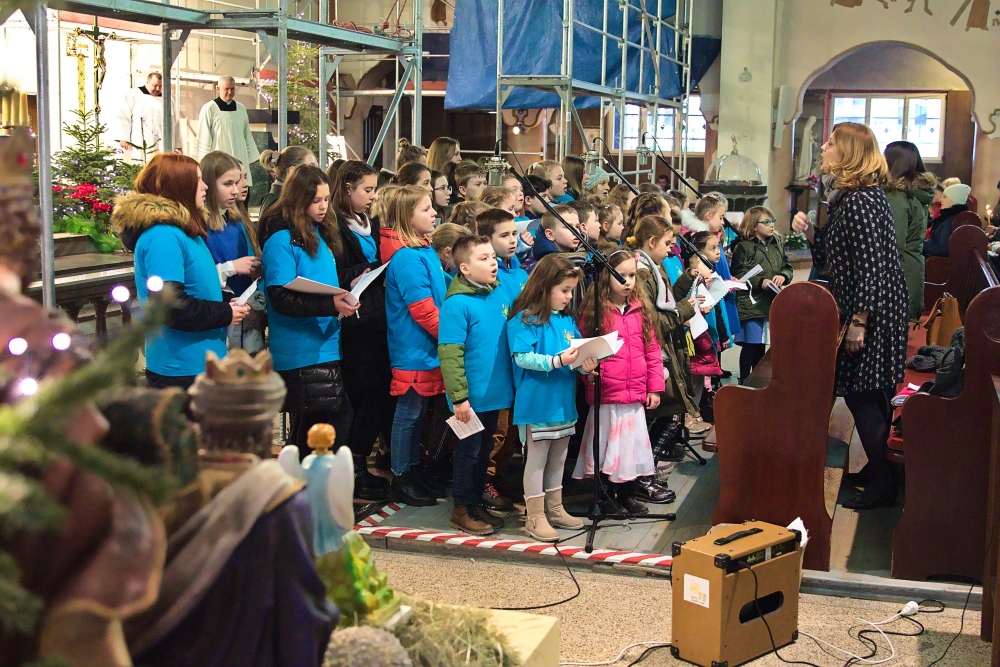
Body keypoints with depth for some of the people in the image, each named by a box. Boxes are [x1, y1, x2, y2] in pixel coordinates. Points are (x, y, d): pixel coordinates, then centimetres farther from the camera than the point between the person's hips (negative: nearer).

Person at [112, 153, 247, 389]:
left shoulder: (184, 230, 13)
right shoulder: (162, 237, -19)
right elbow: (170, 306, -26)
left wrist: (225, 304, 6)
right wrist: (225, 314, -15)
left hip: (202, 364, 10)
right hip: (180, 371, -10)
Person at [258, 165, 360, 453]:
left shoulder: (320, 233, 13)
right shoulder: (281, 238, -12)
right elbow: (280, 298, -20)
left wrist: (345, 292, 6)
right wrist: (330, 305, -29)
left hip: (326, 347, 8)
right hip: (301, 352, -8)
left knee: (342, 420, 8)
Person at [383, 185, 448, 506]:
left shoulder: (426, 251, 9)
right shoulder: (408, 258, -20)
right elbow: (423, 309, -22)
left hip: (428, 350, 9)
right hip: (413, 351, -9)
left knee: (417, 412, 17)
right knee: (408, 413, 2)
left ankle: (412, 471, 28)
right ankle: (400, 479, 13)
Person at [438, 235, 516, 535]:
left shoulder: (502, 293, 3)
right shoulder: (457, 304, -18)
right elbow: (449, 354, -20)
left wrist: (515, 383, 10)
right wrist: (459, 397, -21)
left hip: (496, 392, 7)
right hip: (473, 395, -7)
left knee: (485, 450, 18)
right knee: (469, 451, 6)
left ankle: (477, 502, 32)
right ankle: (462, 510, 20)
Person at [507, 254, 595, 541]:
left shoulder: (566, 319, 10)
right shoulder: (524, 320, -13)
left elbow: (577, 351, 12)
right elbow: (522, 357, -22)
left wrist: (583, 363, -10)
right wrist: (557, 360, -30)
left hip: (563, 401, 8)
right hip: (537, 403, -8)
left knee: (558, 457, 18)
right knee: (536, 458, 2)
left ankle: (554, 508, 32)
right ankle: (535, 516, 11)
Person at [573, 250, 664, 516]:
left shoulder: (640, 309, 8)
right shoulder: (594, 311, -5)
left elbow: (652, 351, 9)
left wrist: (655, 387, 6)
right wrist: (588, 369, -19)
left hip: (635, 394, 4)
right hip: (606, 394, -4)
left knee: (632, 443, 12)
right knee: (607, 446, 4)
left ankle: (627, 495, 26)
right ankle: (607, 497, 18)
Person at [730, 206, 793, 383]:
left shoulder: (778, 244, 13)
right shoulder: (743, 247, -6)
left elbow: (788, 268, 17)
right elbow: (738, 275, -12)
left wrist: (783, 276, -5)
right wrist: (760, 282, -21)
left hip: (773, 303, 6)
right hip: (751, 304, -6)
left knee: (761, 345, 13)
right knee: (750, 345, -3)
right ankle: (743, 382, 7)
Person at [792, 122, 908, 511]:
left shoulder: (861, 201, -19)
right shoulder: (847, 197, 12)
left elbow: (871, 267, -23)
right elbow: (834, 256, 18)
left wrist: (858, 323, -23)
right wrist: (808, 231, 3)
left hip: (873, 314, -10)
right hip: (857, 309, 10)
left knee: (863, 395, -3)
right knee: (862, 394, 16)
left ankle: (882, 484, 6)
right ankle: (879, 468, 27)